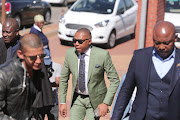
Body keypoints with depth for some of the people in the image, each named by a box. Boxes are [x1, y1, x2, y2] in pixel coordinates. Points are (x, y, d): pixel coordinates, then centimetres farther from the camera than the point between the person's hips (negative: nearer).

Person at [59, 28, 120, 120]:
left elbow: (115, 80, -14)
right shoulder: (70, 53, -9)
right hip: (77, 98, 3)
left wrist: (106, 103, -20)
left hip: (95, 100, -3)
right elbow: (63, 78, 3)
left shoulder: (102, 55, -20)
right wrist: (62, 102, 0)